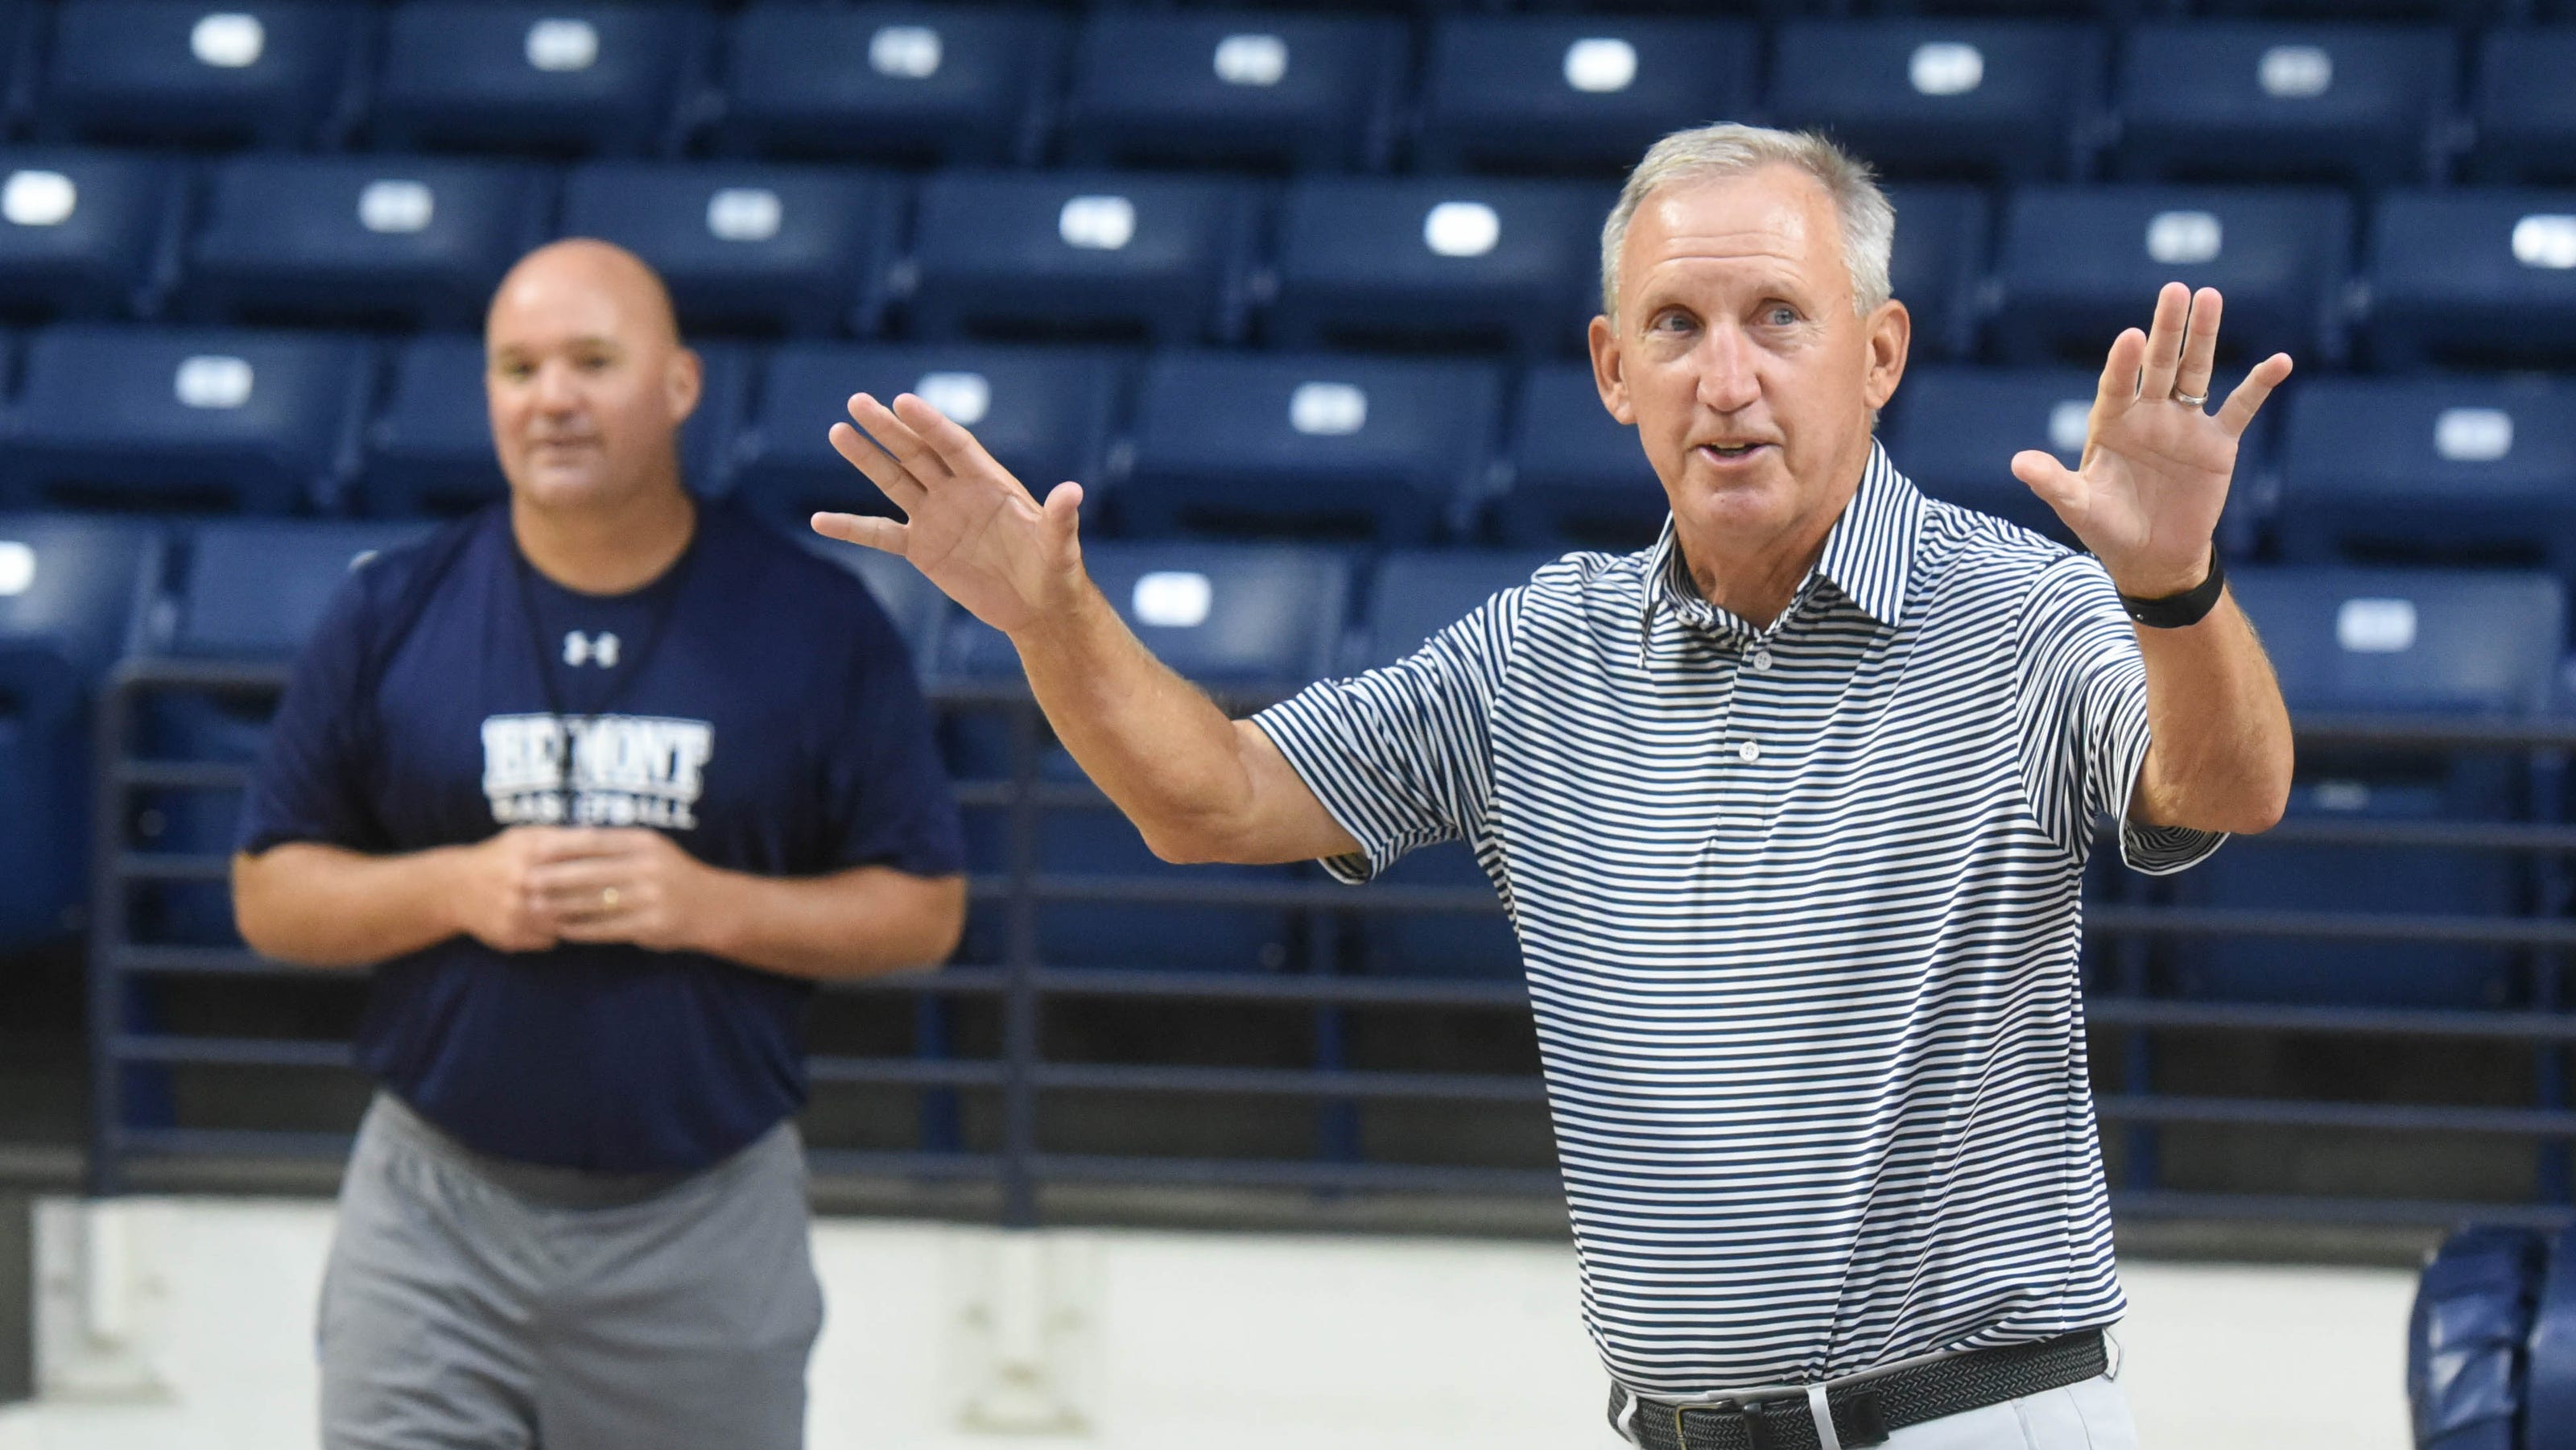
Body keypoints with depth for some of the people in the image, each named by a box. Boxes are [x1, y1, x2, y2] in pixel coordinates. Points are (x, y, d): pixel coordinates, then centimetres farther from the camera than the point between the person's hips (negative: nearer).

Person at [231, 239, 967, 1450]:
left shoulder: (817, 625, -1)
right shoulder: (391, 616, 2)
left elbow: (924, 911, 1)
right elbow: (269, 896, 5)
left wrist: (712, 905, -15)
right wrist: (456, 887, -14)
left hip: (707, 1226, 0)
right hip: (437, 1215, 0)